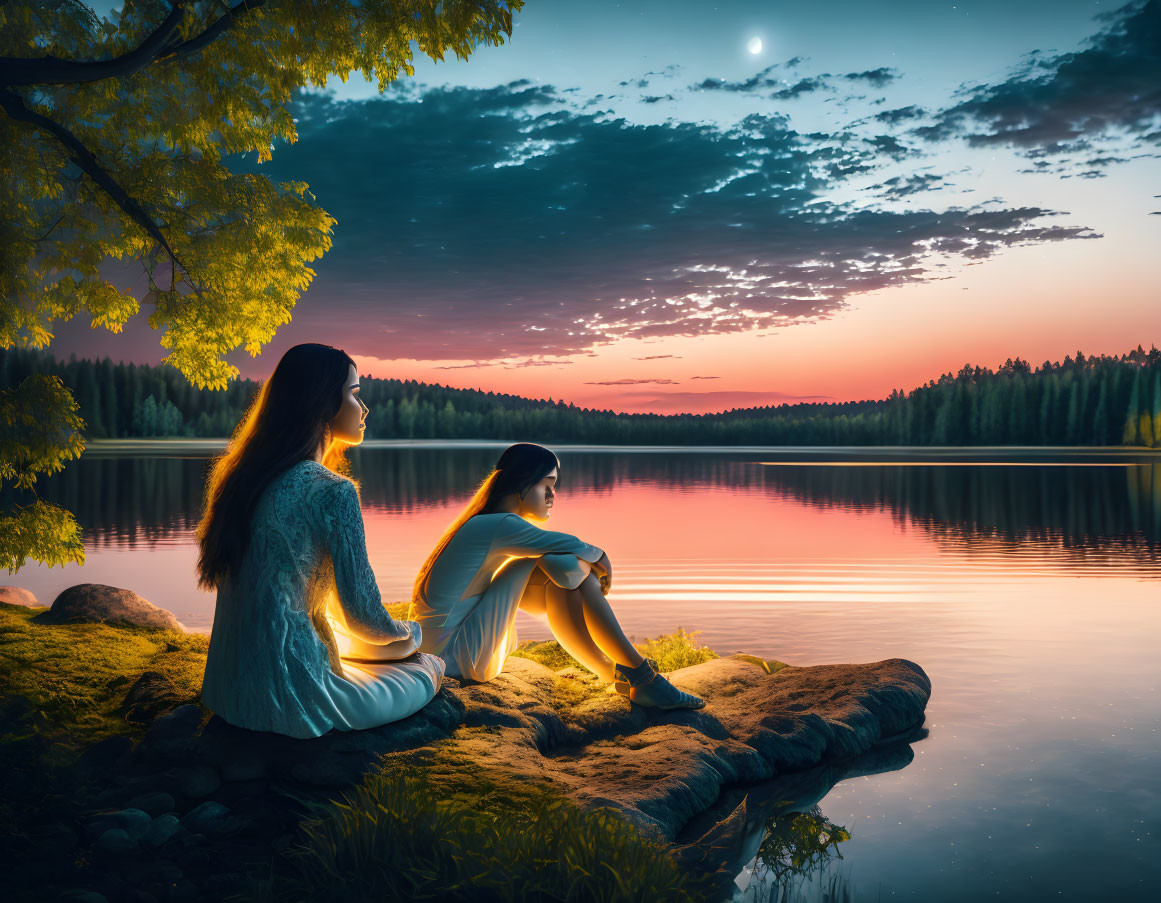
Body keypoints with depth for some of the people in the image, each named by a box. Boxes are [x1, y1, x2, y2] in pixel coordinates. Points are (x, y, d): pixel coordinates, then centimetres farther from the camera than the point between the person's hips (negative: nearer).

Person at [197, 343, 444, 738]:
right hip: (288, 693, -8)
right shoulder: (333, 491, -19)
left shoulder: (249, 474, 8)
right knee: (428, 669, 14)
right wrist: (412, 632, 10)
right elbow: (362, 614, -14)